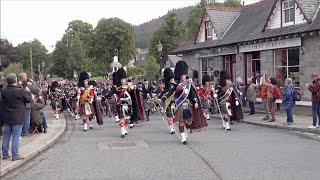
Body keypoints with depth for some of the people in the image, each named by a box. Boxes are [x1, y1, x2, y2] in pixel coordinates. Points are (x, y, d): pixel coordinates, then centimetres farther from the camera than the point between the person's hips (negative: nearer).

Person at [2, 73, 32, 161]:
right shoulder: (20, 91, -18)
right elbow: (29, 99, -6)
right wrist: (28, 92, 13)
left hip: (6, 117, 5)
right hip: (18, 118, -5)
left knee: (6, 136, 13)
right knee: (16, 136, 1)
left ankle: (5, 154, 20)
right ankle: (15, 155, 4)